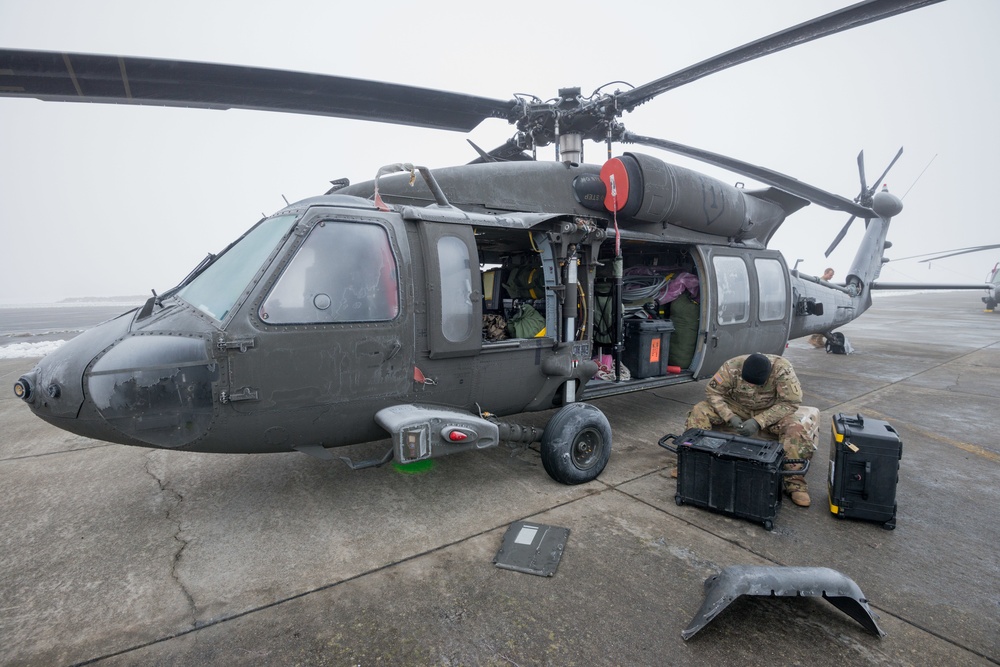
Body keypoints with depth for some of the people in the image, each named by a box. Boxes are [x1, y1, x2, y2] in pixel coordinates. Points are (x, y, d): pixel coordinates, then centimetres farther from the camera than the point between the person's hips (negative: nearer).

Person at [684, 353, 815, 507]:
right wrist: (730, 416, -29)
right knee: (699, 412, -20)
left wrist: (759, 422, -33)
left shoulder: (782, 369, -30)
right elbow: (712, 392, -16)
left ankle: (795, 482, -19)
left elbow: (790, 403, -24)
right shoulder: (732, 366, -26)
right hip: (737, 407, 1)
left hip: (772, 411, -1)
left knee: (796, 429, -31)